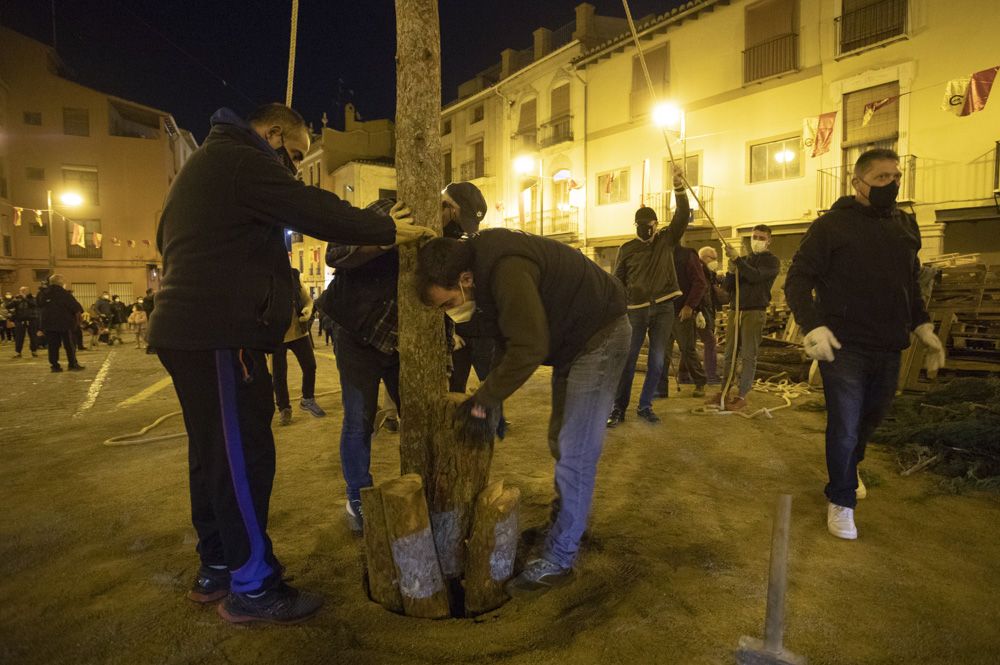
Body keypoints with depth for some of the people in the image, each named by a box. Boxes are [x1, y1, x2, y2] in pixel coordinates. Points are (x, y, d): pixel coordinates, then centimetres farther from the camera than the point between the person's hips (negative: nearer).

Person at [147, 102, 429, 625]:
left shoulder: (207, 162, 24)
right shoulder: (240, 159, -9)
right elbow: (315, 211, -15)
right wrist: (387, 230, -4)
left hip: (189, 329, 11)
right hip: (218, 333, -11)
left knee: (214, 452, 15)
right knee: (244, 456, -6)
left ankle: (216, 568, 26)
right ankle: (253, 588, 3)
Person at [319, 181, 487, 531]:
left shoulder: (445, 245, 2)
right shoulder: (388, 212, -13)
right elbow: (335, 253, -25)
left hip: (400, 343, 4)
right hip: (358, 340, -4)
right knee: (359, 422, -1)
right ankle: (358, 499, 18)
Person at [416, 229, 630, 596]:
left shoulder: (507, 271, -33)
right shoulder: (484, 262, -2)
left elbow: (528, 348, -32)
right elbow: (508, 335, 5)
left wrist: (487, 396, -20)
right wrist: (488, 393, -2)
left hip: (600, 337, -10)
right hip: (571, 339, 10)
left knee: (575, 453, -8)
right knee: (561, 443, 18)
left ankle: (558, 561, 2)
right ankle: (565, 521, 37)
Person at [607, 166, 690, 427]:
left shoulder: (666, 240, 6)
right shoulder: (628, 249, 4)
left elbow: (683, 215, -8)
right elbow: (617, 281, 7)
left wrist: (678, 185, -20)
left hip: (663, 309, 1)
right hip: (636, 310, -1)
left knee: (656, 361, 5)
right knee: (627, 360, -2)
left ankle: (645, 405, 17)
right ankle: (619, 408, 5)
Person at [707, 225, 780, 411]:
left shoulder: (772, 261, 3)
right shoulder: (744, 260, 18)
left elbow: (756, 276, -18)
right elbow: (726, 288, 11)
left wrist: (737, 259, -21)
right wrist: (731, 271, -7)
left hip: (755, 312, -5)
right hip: (735, 310, 5)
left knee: (748, 355, -5)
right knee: (729, 353, 5)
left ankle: (741, 396, -3)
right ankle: (725, 392, 11)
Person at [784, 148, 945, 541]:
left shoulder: (906, 227, 10)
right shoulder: (833, 224, -8)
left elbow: (912, 284, 20)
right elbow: (798, 279, -12)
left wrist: (923, 326, 9)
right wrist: (812, 325, -24)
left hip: (888, 349, 6)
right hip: (844, 347, -6)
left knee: (870, 419, 22)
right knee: (844, 427, -1)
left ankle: (851, 466, 50)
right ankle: (841, 501, 17)